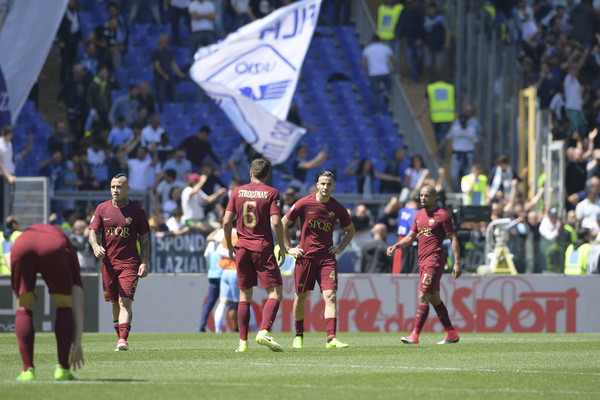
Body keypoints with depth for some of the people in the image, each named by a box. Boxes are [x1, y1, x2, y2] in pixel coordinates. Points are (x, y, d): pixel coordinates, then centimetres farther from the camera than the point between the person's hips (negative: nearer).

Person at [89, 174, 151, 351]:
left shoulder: (137, 210, 2)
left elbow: (144, 238, 6)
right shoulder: (102, 209, 7)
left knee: (125, 301, -15)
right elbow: (93, 232, 4)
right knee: (115, 303, 10)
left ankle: (123, 340, -25)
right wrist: (95, 246, -18)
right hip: (108, 262, 3)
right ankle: (120, 336, 23)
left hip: (130, 263, -3)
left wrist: (144, 263, -3)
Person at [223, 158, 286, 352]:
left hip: (242, 248, 4)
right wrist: (282, 247, -1)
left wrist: (230, 247, 14)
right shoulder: (271, 193, -3)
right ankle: (263, 332, -22)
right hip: (263, 248, -4)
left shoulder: (237, 192, 6)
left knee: (245, 296, 11)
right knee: (275, 293, -2)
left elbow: (227, 221, 2)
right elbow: (276, 222, -12)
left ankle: (243, 342, 7)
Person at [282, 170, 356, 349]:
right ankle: (298, 336, 27)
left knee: (330, 296, -13)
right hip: (305, 256, -1)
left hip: (327, 257, 1)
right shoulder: (304, 203, -4)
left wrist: (340, 248, 7)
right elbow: (284, 223, 5)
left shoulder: (338, 208, 2)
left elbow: (350, 230, 20)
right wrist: (289, 248, 2)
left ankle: (331, 339, -19)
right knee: (300, 297, 8)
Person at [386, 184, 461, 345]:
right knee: (435, 299, 11)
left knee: (423, 296, -14)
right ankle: (451, 334, 18)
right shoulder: (419, 215, 16)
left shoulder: (442, 215, -6)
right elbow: (410, 237, 21)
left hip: (434, 260, -8)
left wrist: (457, 262, -11)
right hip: (422, 260, 8)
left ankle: (415, 335, -19)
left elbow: (453, 238, -6)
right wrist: (396, 246, 3)